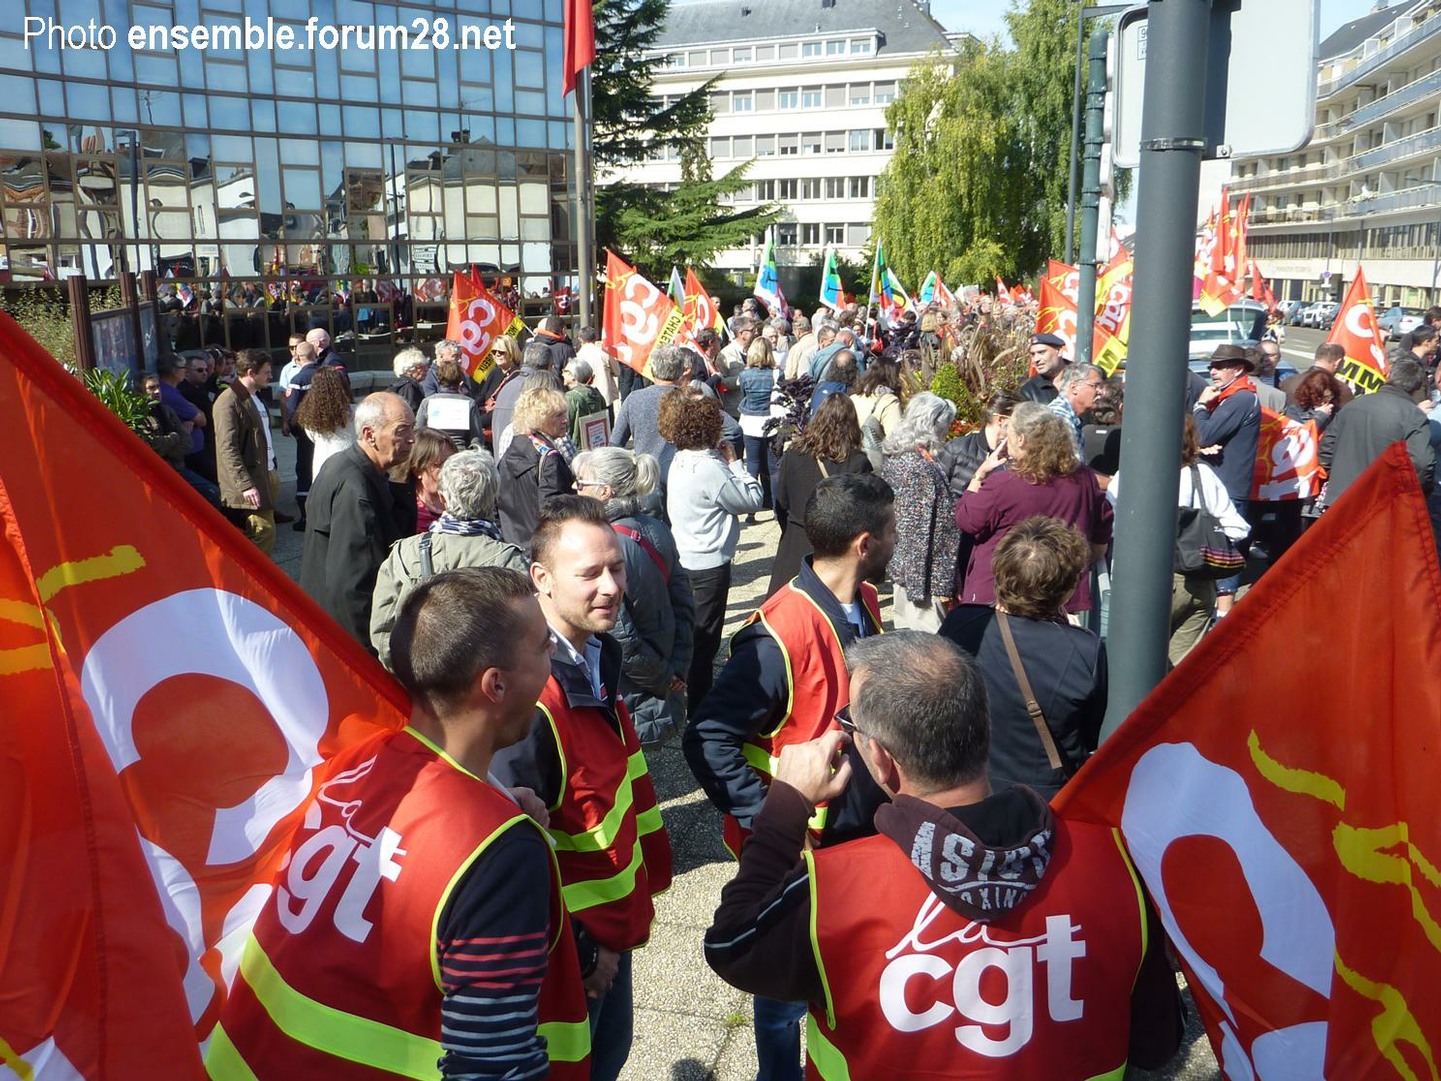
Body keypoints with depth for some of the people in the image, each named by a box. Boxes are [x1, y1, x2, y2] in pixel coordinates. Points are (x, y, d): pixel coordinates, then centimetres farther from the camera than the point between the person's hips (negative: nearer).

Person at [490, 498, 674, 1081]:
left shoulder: (600, 657, -1)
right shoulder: (529, 694, -30)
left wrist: (647, 875, 13)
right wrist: (579, 952, -18)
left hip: (613, 923, 8)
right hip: (569, 945, -8)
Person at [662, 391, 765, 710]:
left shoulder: (680, 460, 3)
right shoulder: (710, 468, -25)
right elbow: (753, 500, -17)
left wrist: (722, 460, 0)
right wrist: (733, 461, -9)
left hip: (685, 559, 9)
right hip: (709, 565, -9)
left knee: (691, 634, 23)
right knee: (705, 638, 3)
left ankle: (683, 688, 37)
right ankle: (700, 708, 14)